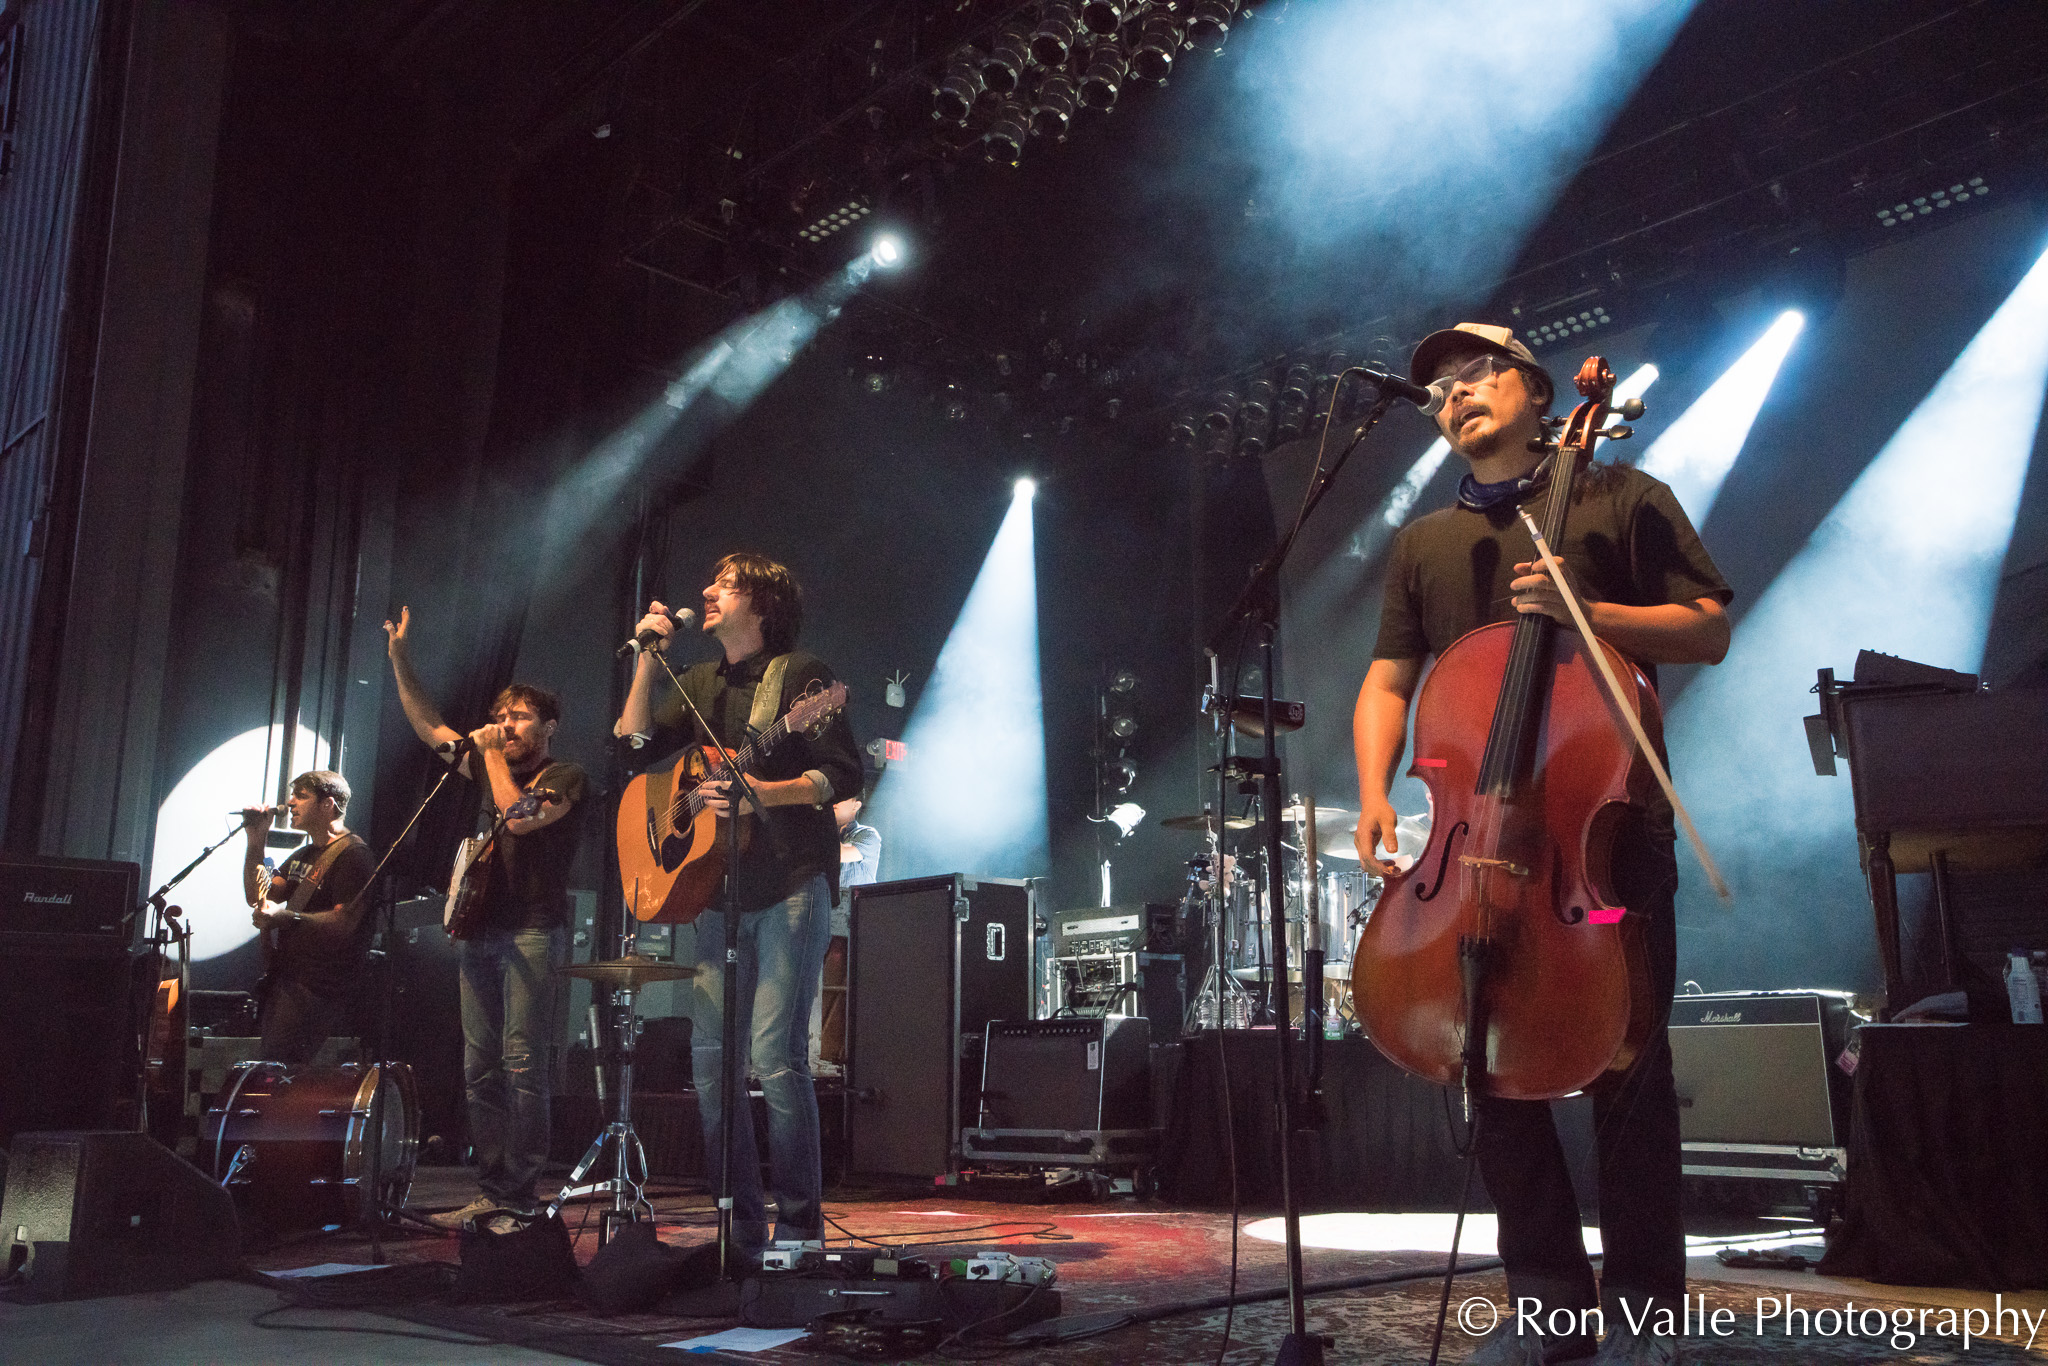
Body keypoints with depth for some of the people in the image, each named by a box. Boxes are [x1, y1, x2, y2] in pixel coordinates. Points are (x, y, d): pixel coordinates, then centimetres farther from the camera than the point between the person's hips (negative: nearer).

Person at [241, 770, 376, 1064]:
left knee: (274, 1065, -19)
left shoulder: (353, 855, -10)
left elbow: (344, 923, -20)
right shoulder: (304, 855, 22)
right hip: (285, 978, 9)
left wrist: (285, 917, -32)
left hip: (320, 984, -9)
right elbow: (258, 898, 14)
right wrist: (256, 841, 6)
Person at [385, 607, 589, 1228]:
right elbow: (428, 725, 23)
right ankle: (492, 1191, 8)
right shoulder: (492, 768, 21)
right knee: (480, 1067, 4)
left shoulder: (565, 777, 1)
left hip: (532, 930, -7)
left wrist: (491, 754, -4)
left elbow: (521, 817, -16)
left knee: (522, 1063, -11)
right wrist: (400, 658, 16)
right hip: (479, 930, 7)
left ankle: (518, 1192, -9)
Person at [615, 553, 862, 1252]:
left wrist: (762, 792, -21)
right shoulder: (701, 682, 20)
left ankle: (799, 1228, -1)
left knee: (776, 1056, -12)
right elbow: (634, 744, 13)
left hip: (790, 885, -7)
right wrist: (648, 659, 7)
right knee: (709, 1056, 4)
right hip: (719, 890, 7)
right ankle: (739, 1224, 15)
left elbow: (844, 774, -9)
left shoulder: (800, 673, -1)